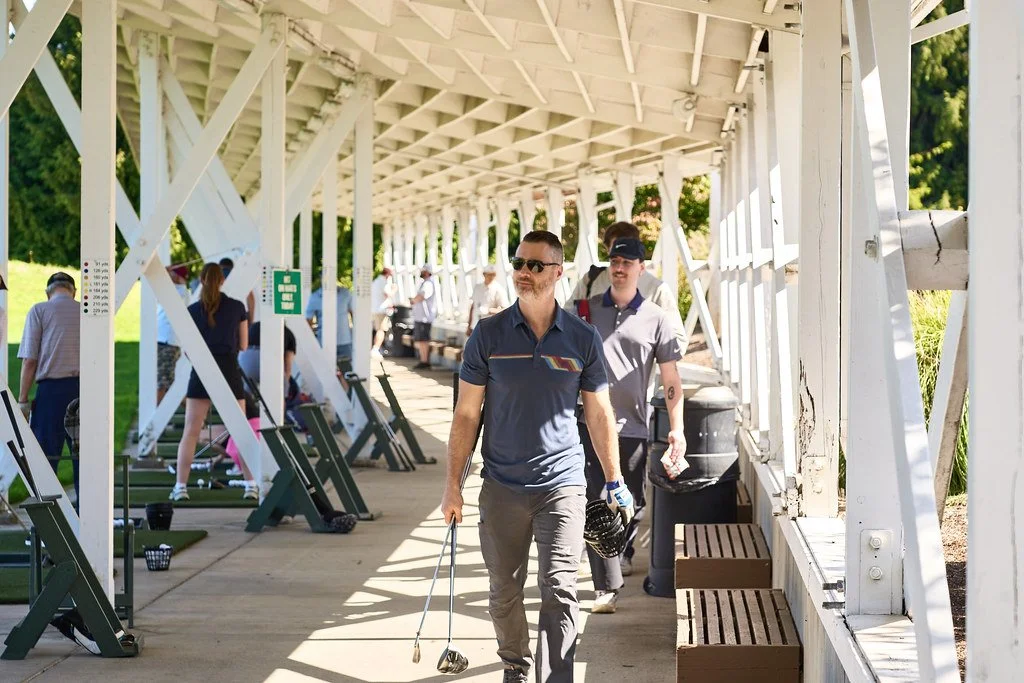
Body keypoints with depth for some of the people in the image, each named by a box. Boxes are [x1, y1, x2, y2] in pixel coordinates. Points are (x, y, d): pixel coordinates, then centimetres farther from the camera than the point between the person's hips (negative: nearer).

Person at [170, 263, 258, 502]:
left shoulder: (192, 310, 0)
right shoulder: (237, 307, 1)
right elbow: (243, 345, 7)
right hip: (229, 372, 0)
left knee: (191, 432, 3)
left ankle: (181, 486, -2)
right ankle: (251, 485, 3)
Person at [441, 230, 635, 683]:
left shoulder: (582, 339, 0)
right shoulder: (489, 335, -1)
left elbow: (599, 414, 8)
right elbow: (467, 413, 2)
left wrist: (615, 483, 8)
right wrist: (452, 485, 0)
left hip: (562, 484, -1)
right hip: (502, 488, 1)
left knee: (559, 592, -9)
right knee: (504, 594, 12)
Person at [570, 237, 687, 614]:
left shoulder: (655, 319, 4)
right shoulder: (586, 310, 6)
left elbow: (671, 379, 3)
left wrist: (677, 428, -4)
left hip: (633, 426, 1)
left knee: (632, 503, 12)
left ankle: (622, 554, 41)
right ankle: (607, 586, -8)